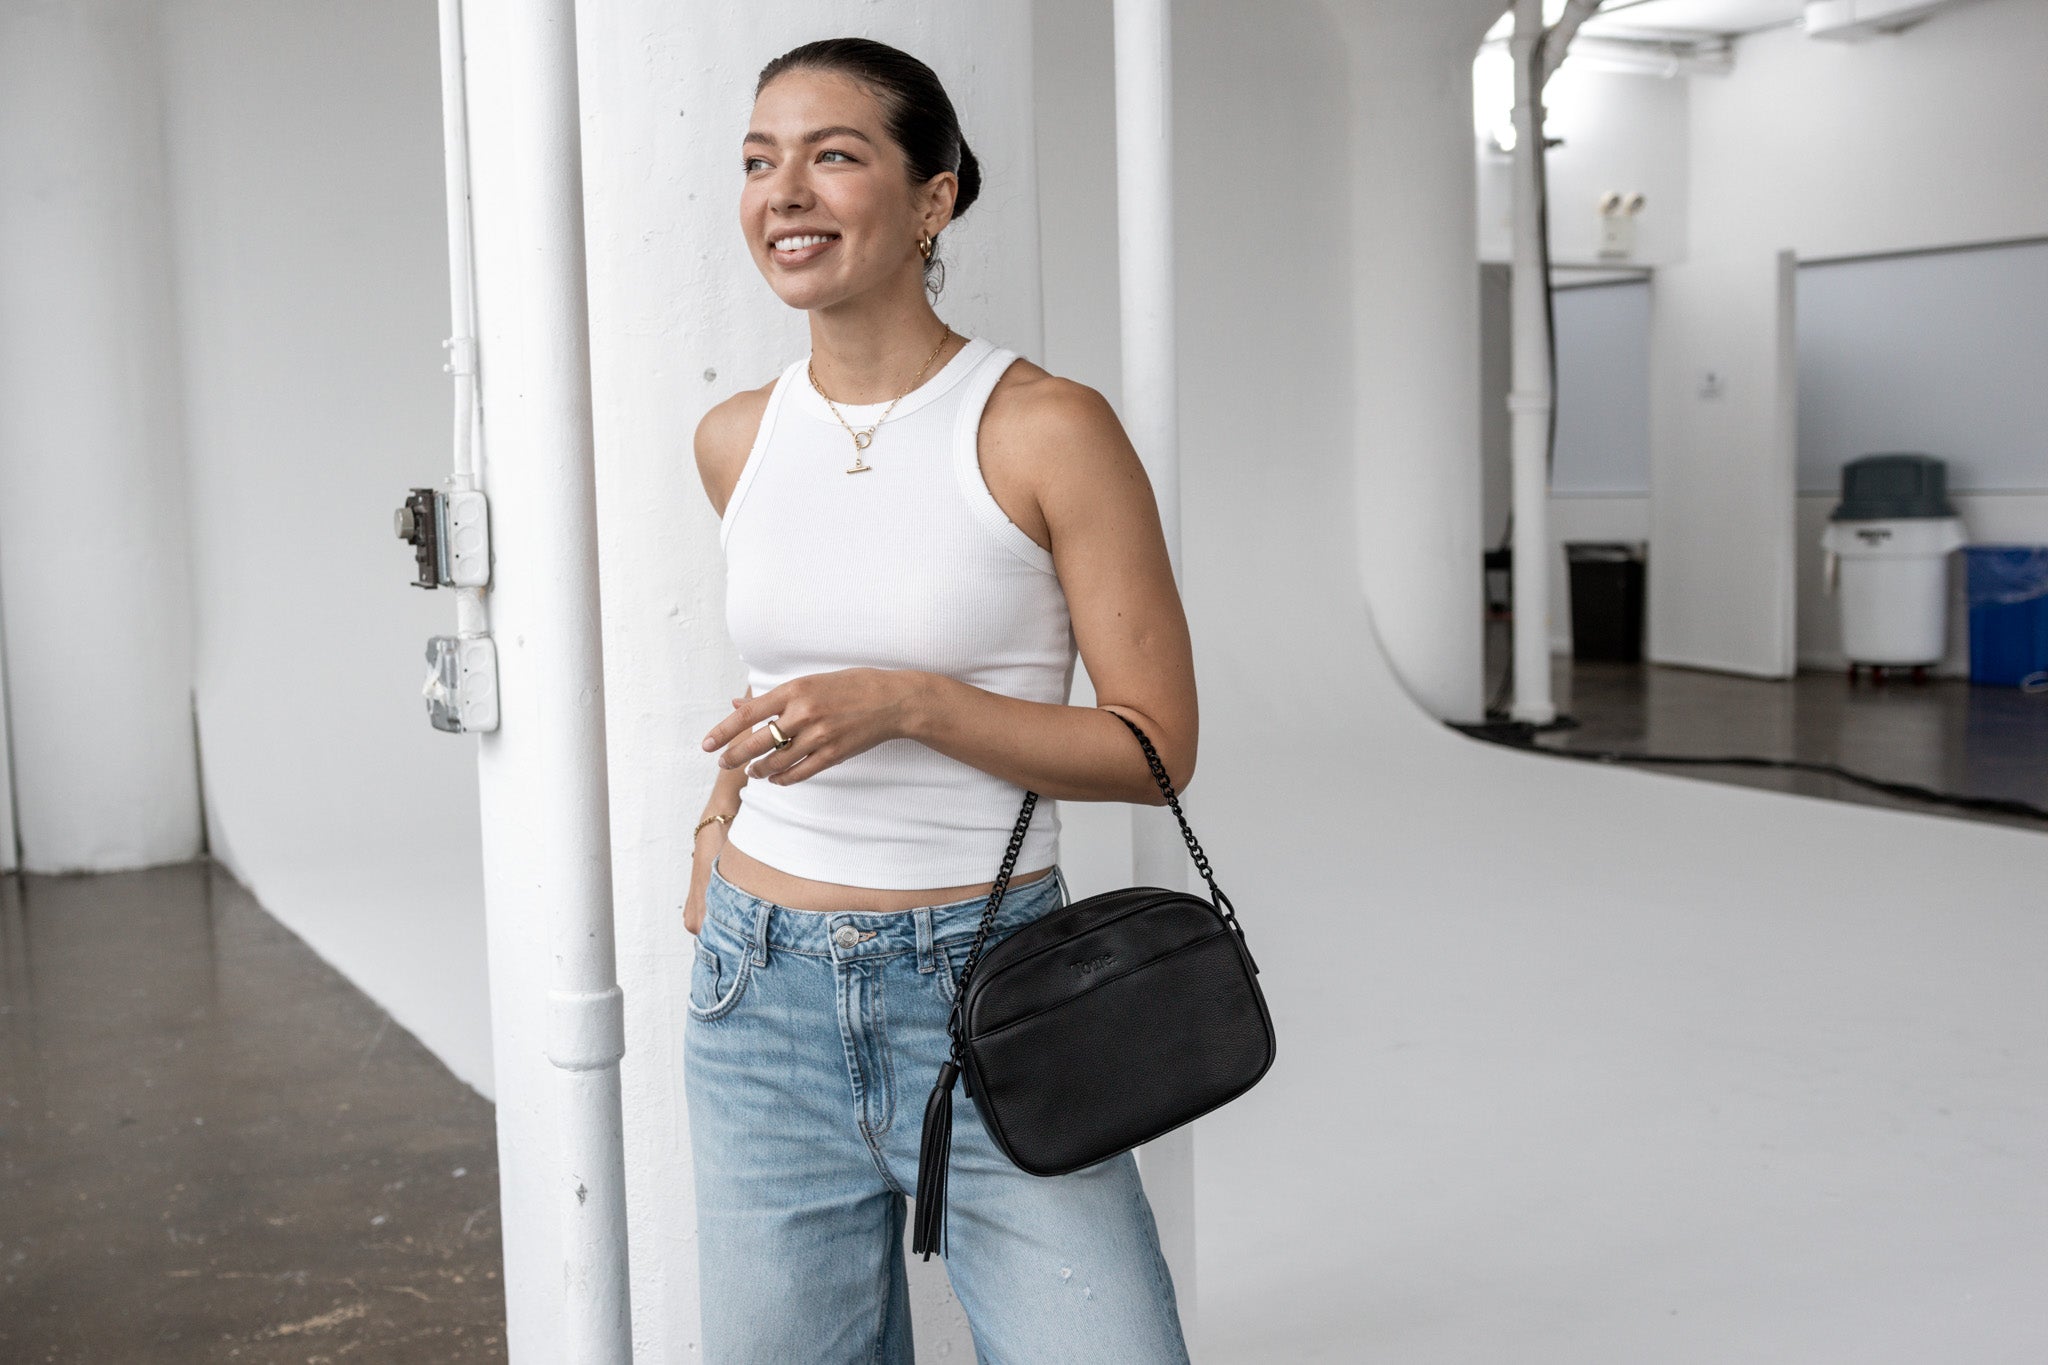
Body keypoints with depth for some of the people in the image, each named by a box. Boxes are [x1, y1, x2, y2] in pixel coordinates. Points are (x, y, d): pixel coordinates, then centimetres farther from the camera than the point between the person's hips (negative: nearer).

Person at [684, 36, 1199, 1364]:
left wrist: (909, 705, -20)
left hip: (987, 996, -4)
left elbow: (1158, 747, -10)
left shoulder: (1047, 428, -11)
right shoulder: (737, 439, 4)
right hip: (765, 993, 4)